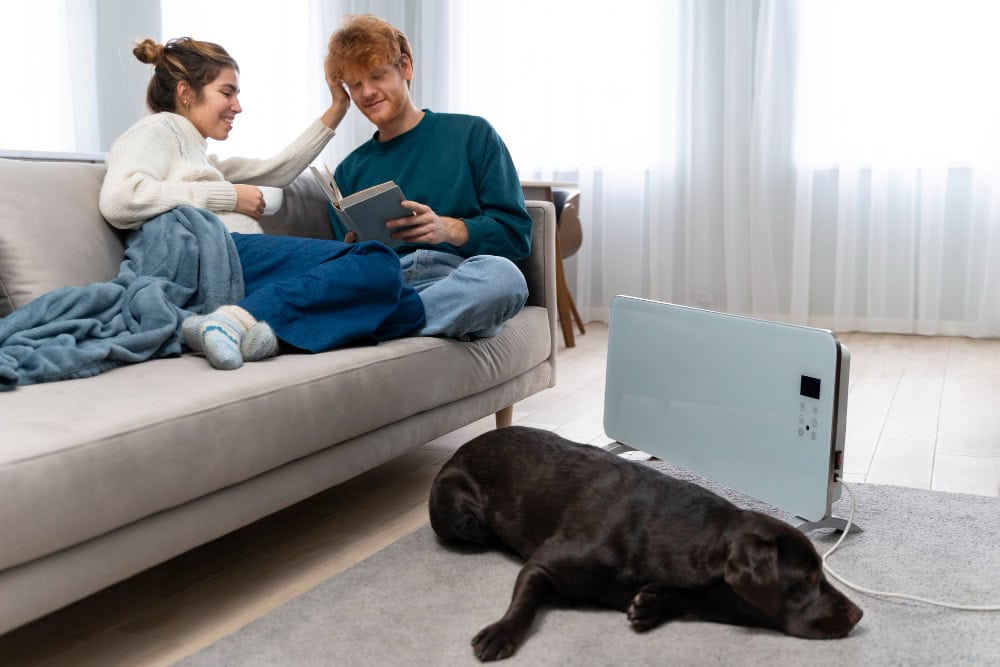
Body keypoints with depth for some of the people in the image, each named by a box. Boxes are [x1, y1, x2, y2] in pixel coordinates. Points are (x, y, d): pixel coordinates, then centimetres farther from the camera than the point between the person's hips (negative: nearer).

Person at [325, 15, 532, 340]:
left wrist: (450, 230, -11)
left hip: (456, 280, -1)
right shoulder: (350, 171, 25)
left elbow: (516, 234, 7)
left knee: (500, 274, -40)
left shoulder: (472, 134, 15)